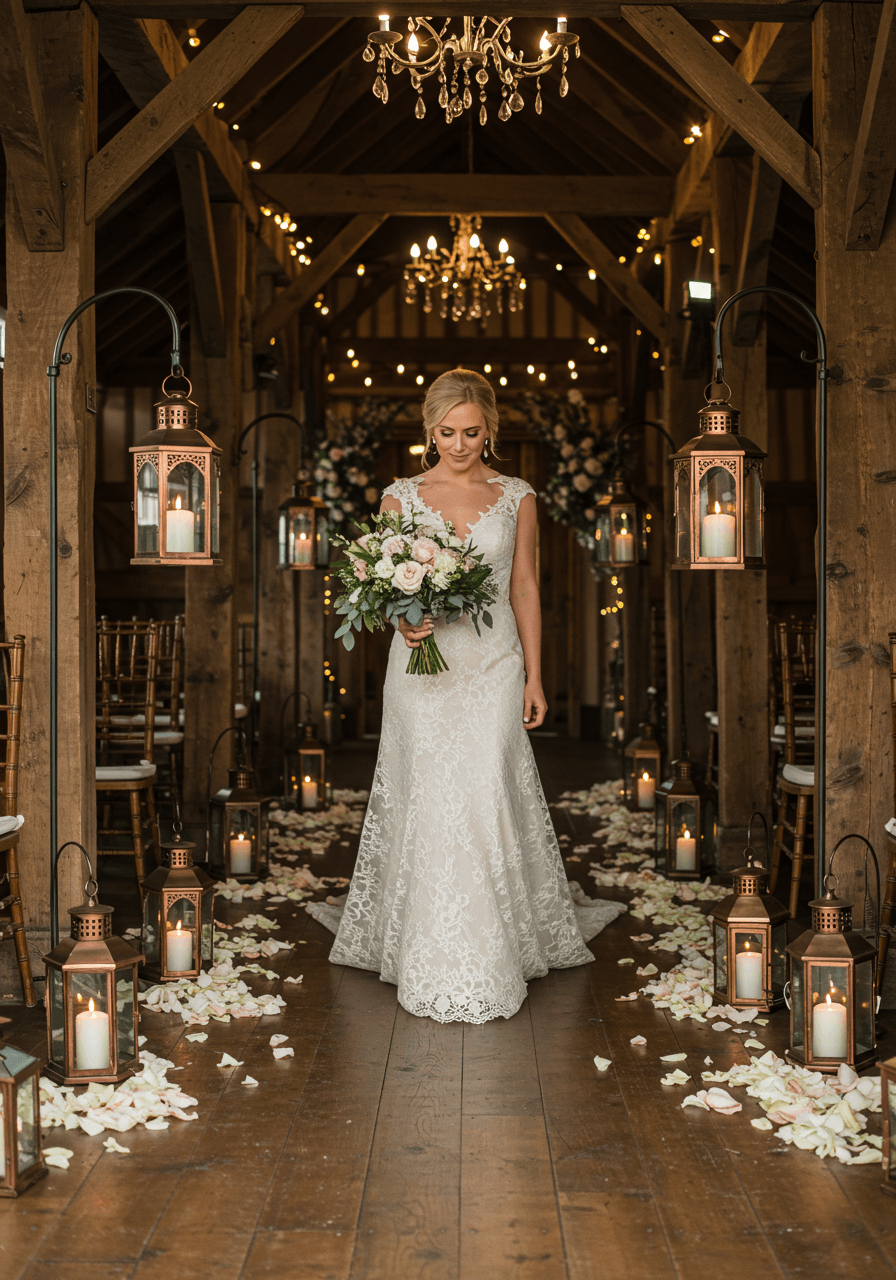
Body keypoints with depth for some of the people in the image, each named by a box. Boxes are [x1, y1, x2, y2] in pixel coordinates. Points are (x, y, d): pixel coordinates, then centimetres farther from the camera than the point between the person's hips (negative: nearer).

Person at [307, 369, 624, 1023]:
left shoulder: (517, 497, 6)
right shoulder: (401, 496, 4)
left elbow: (525, 588, 8)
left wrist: (534, 676, 5)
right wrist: (404, 622, -18)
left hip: (493, 663, 0)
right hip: (423, 669, 0)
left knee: (489, 797, -5)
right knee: (427, 803, 0)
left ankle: (497, 953, 12)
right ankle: (433, 956, 15)